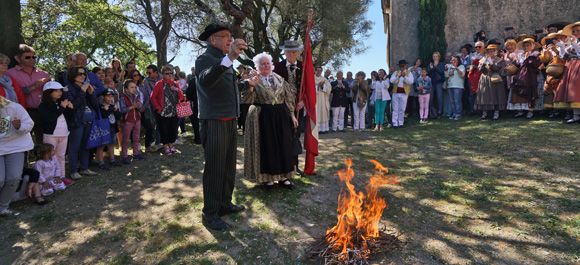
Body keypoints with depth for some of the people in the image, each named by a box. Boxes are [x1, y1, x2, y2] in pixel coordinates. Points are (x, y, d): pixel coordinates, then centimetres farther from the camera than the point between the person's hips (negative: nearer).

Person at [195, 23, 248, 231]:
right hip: (214, 123, -9)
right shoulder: (205, 59, -10)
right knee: (214, 170, -3)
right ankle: (209, 214, 9)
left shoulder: (225, 61, 19)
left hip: (230, 122, 9)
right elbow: (205, 80, -35)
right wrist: (229, 58, -44)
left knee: (229, 167, 17)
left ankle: (225, 204, 32)